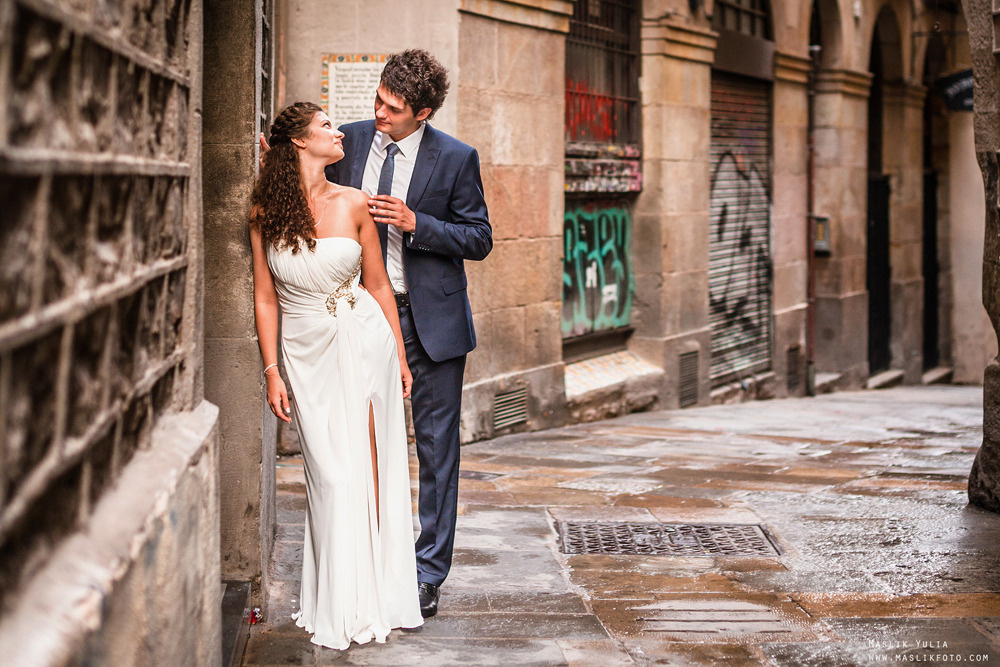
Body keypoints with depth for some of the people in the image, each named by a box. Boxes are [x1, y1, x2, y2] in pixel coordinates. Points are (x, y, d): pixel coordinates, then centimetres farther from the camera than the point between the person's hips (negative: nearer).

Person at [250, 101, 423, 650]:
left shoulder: (352, 204, 0)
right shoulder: (264, 212, -3)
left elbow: (378, 286, 7)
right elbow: (265, 298, 1)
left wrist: (400, 357, 9)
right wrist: (272, 372, -3)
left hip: (365, 343, 1)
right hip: (308, 354, -1)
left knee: (368, 471, 2)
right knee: (332, 477, -1)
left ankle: (374, 598, 12)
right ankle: (339, 607, 10)